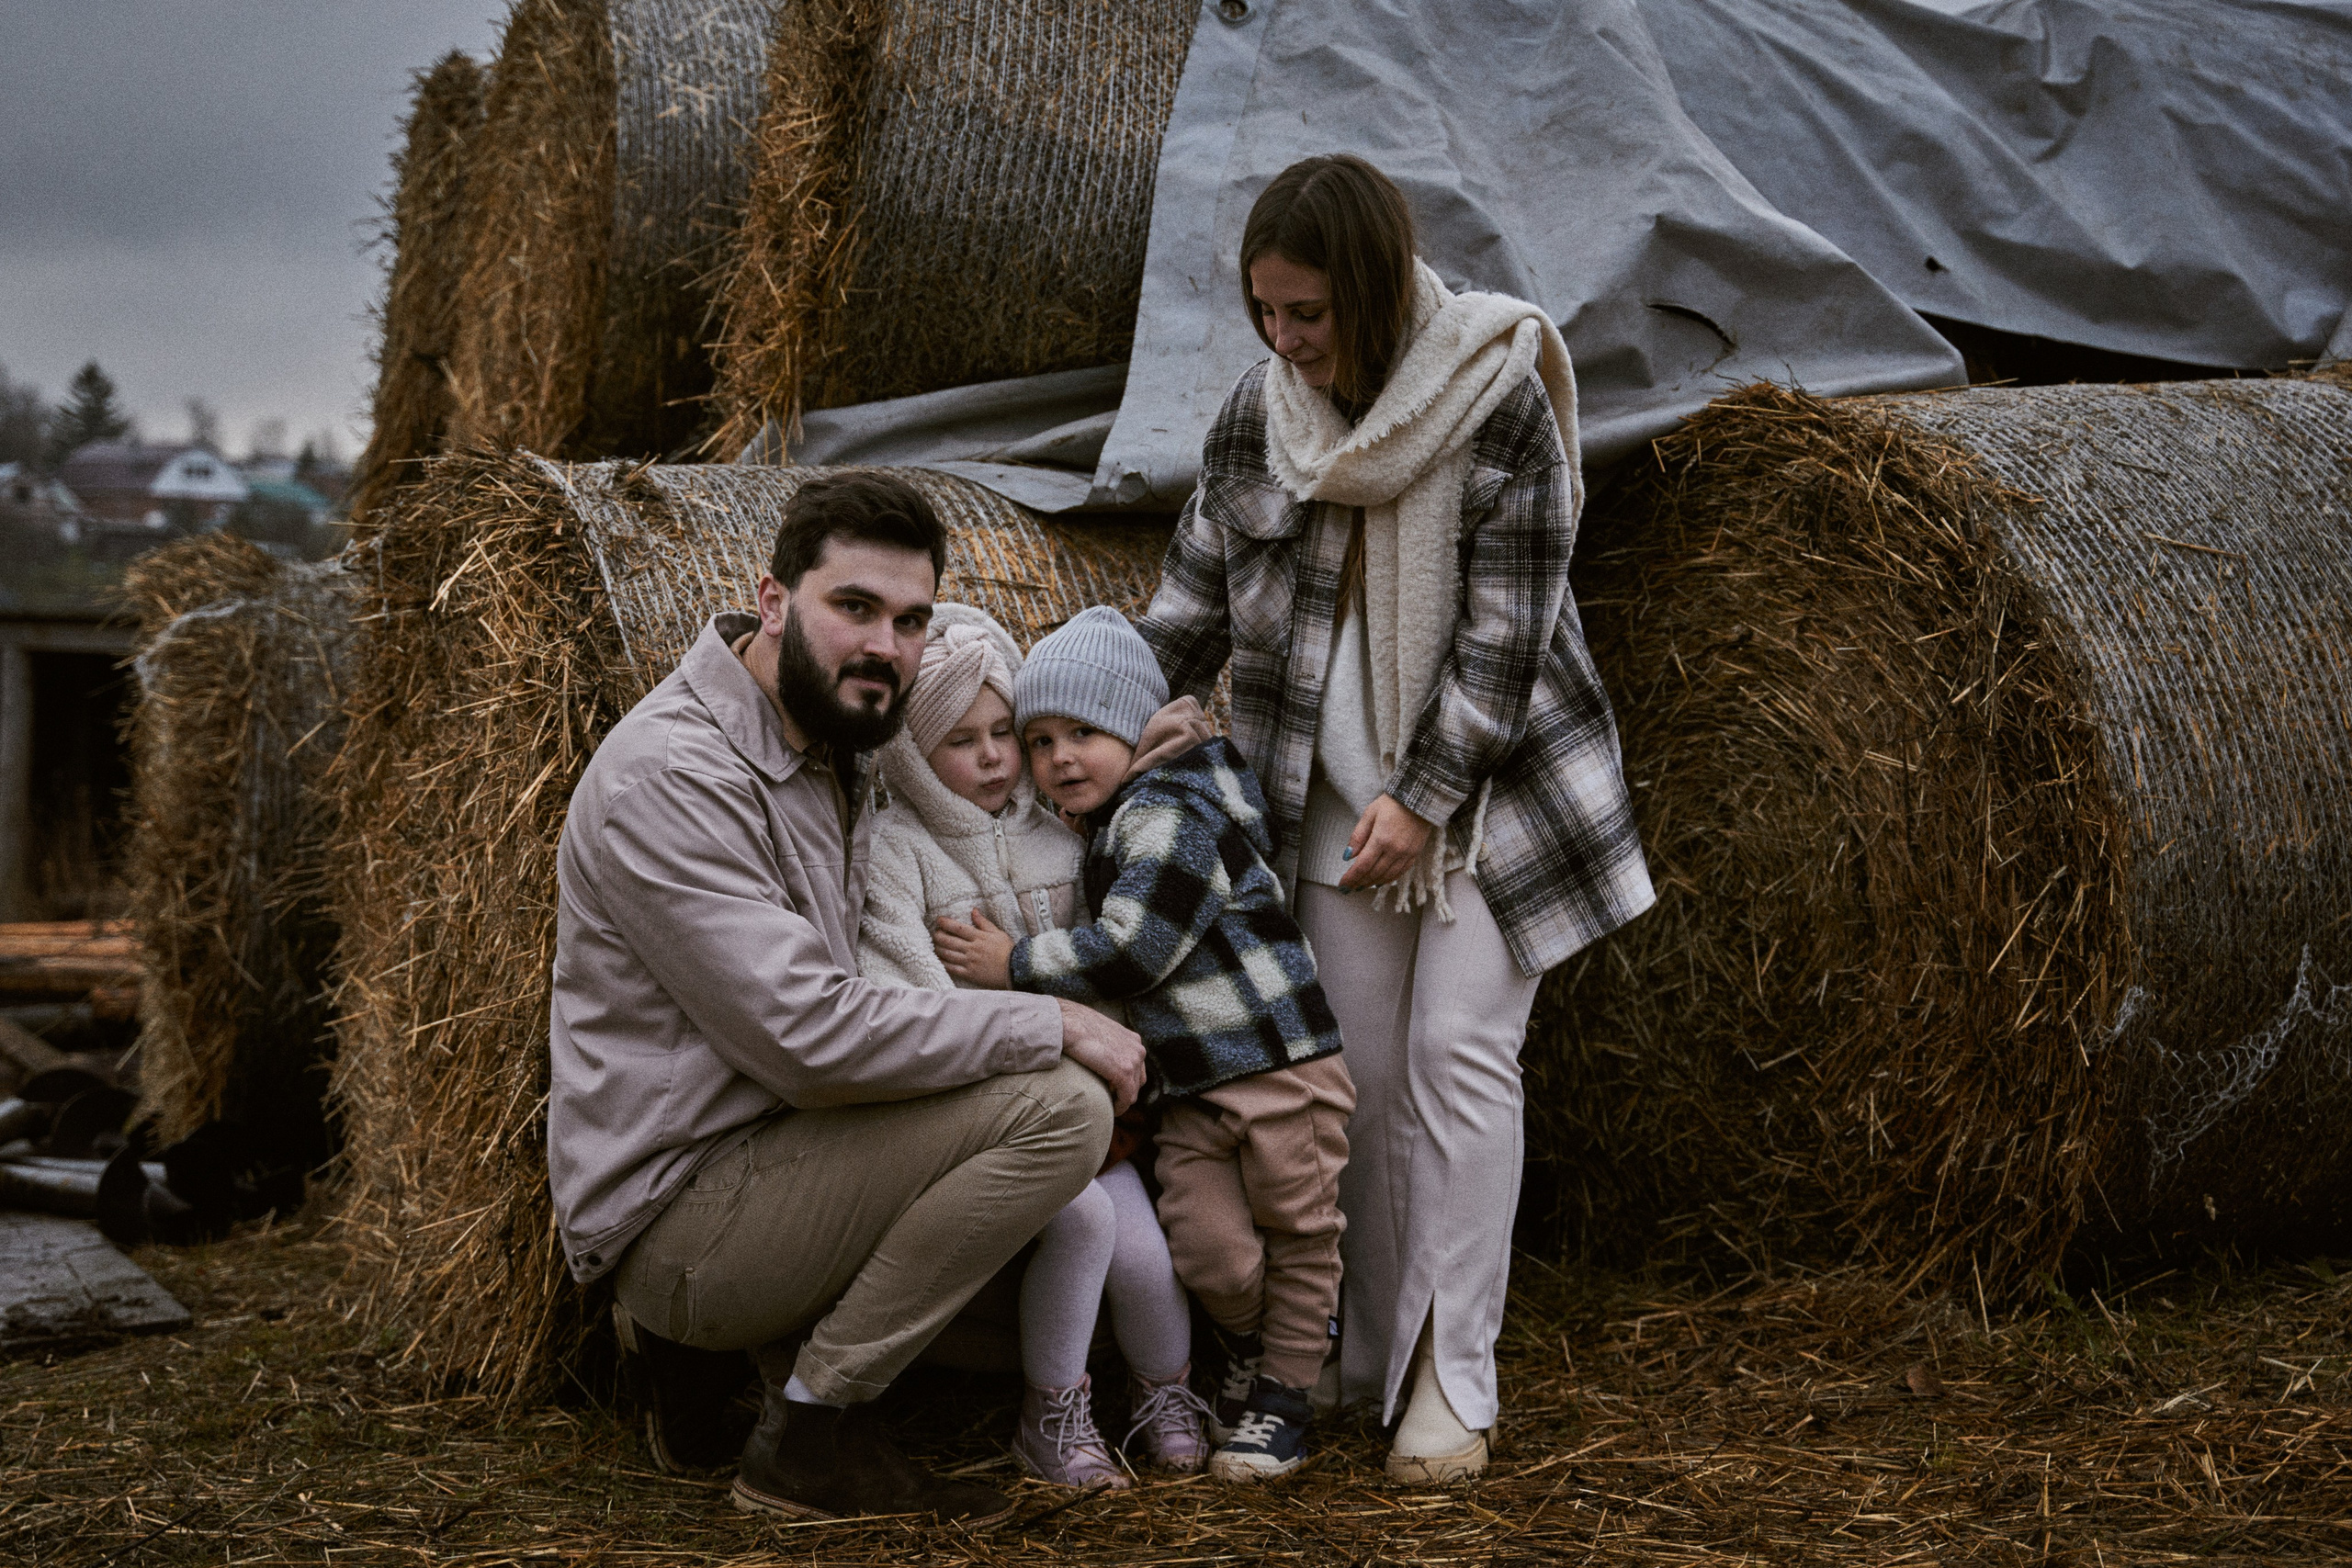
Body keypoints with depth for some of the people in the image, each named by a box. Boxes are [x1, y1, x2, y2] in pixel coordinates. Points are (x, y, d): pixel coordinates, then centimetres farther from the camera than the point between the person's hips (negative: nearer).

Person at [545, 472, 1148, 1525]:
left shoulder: (832, 753, 11)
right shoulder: (673, 773, -19)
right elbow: (810, 1033, -26)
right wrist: (1053, 1026, -17)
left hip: (758, 1150, 9)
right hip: (674, 1217, -9)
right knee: (1057, 1105, -20)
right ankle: (810, 1432, -8)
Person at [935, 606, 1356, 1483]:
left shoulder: (1172, 812, -14)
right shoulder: (1107, 826, 16)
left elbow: (1131, 950, -21)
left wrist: (1014, 966, -13)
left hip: (1280, 1059, -8)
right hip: (1189, 1085, 8)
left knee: (1296, 1231, 3)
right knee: (1207, 1249, -2)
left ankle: (1284, 1393, 16)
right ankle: (1261, 1340, 25)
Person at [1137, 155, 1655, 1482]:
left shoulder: (1498, 397, -16)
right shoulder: (1259, 413, -3)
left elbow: (1505, 633, -16)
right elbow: (1193, 611, 3)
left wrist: (1425, 799, -18)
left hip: (1491, 783, -4)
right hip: (1338, 796, 4)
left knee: (1459, 1052, -8)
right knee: (1362, 1071, 4)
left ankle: (1452, 1387, -1)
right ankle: (1373, 1358, 15)